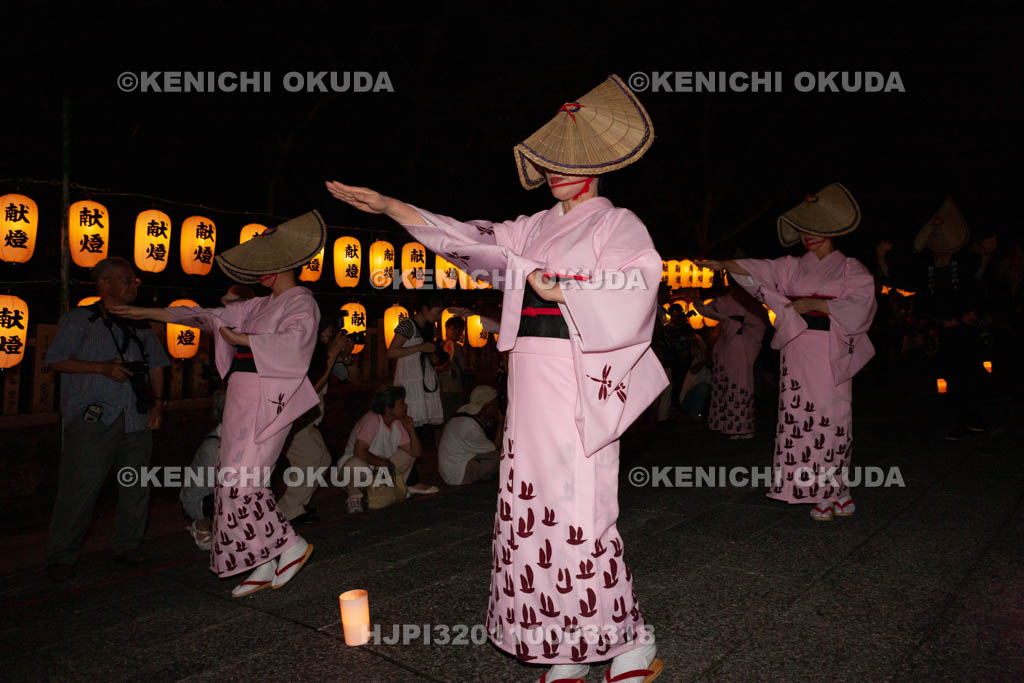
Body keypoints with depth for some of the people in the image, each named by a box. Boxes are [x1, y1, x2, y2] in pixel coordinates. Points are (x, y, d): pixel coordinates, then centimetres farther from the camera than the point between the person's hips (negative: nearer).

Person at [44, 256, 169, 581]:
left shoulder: (140, 324, 18)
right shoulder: (78, 320, 4)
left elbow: (156, 365, 22)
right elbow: (56, 360, -2)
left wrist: (158, 402, 11)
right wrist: (101, 367, -13)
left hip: (137, 420, 5)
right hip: (92, 419, -5)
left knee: (136, 486, 7)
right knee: (80, 486, -5)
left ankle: (127, 545, 20)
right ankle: (61, 556, 7)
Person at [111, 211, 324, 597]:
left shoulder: (301, 303, -5)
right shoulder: (260, 306, 20)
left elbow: (294, 342, -24)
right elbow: (212, 317, 24)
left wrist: (241, 339, -17)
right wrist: (151, 313, 24)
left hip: (266, 402, -9)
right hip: (243, 400, 9)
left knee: (241, 478, -14)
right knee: (239, 480, 7)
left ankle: (290, 544, 1)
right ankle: (266, 566, 14)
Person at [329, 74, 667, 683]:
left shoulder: (617, 223, 3)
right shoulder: (536, 227, 20)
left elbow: (640, 278, -14)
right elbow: (473, 240, 14)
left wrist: (563, 287, -14)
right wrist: (386, 206, 11)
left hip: (580, 384, -6)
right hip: (531, 378, 7)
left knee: (579, 510, -9)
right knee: (536, 508, 7)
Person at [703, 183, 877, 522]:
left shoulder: (851, 268, 7)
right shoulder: (794, 267, 15)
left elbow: (860, 304, -6)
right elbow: (757, 270, 1)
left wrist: (816, 304, -12)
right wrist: (723, 264, -13)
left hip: (831, 354, -3)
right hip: (798, 351, 3)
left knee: (830, 416, -6)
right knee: (801, 415, -1)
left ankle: (830, 488, 6)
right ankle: (823, 493, 7)